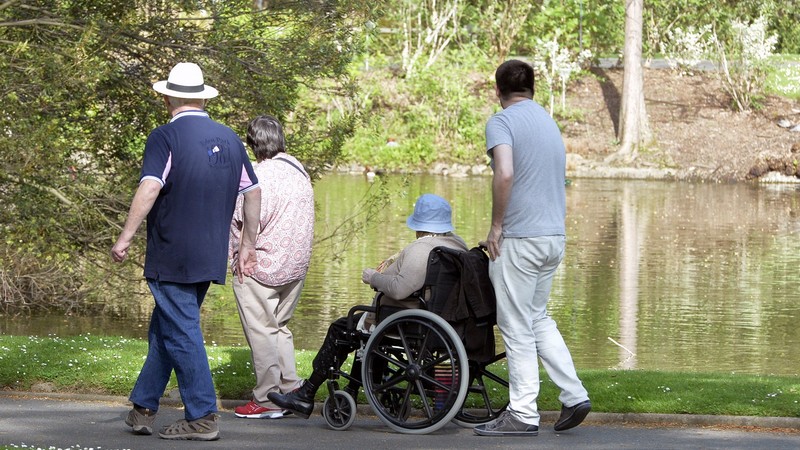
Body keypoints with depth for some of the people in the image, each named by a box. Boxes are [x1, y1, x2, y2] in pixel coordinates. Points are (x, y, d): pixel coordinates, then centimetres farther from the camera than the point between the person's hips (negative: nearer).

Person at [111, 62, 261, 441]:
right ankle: (143, 407, 23)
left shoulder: (166, 137, -10)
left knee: (181, 334, -2)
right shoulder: (229, 139, 10)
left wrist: (125, 237, -19)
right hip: (211, 257, 7)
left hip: (172, 258, -7)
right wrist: (248, 245, 23)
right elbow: (253, 192, 15)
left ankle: (202, 417, -2)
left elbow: (150, 188, -22)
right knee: (165, 329, 17)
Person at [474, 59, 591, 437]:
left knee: (517, 327, -1)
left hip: (520, 237, -8)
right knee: (538, 318, 19)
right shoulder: (549, 122, 17)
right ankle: (573, 394, 11)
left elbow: (505, 173, -26)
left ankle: (523, 413, 1)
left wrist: (496, 225, -16)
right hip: (555, 235, 8)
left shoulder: (502, 122, -10)